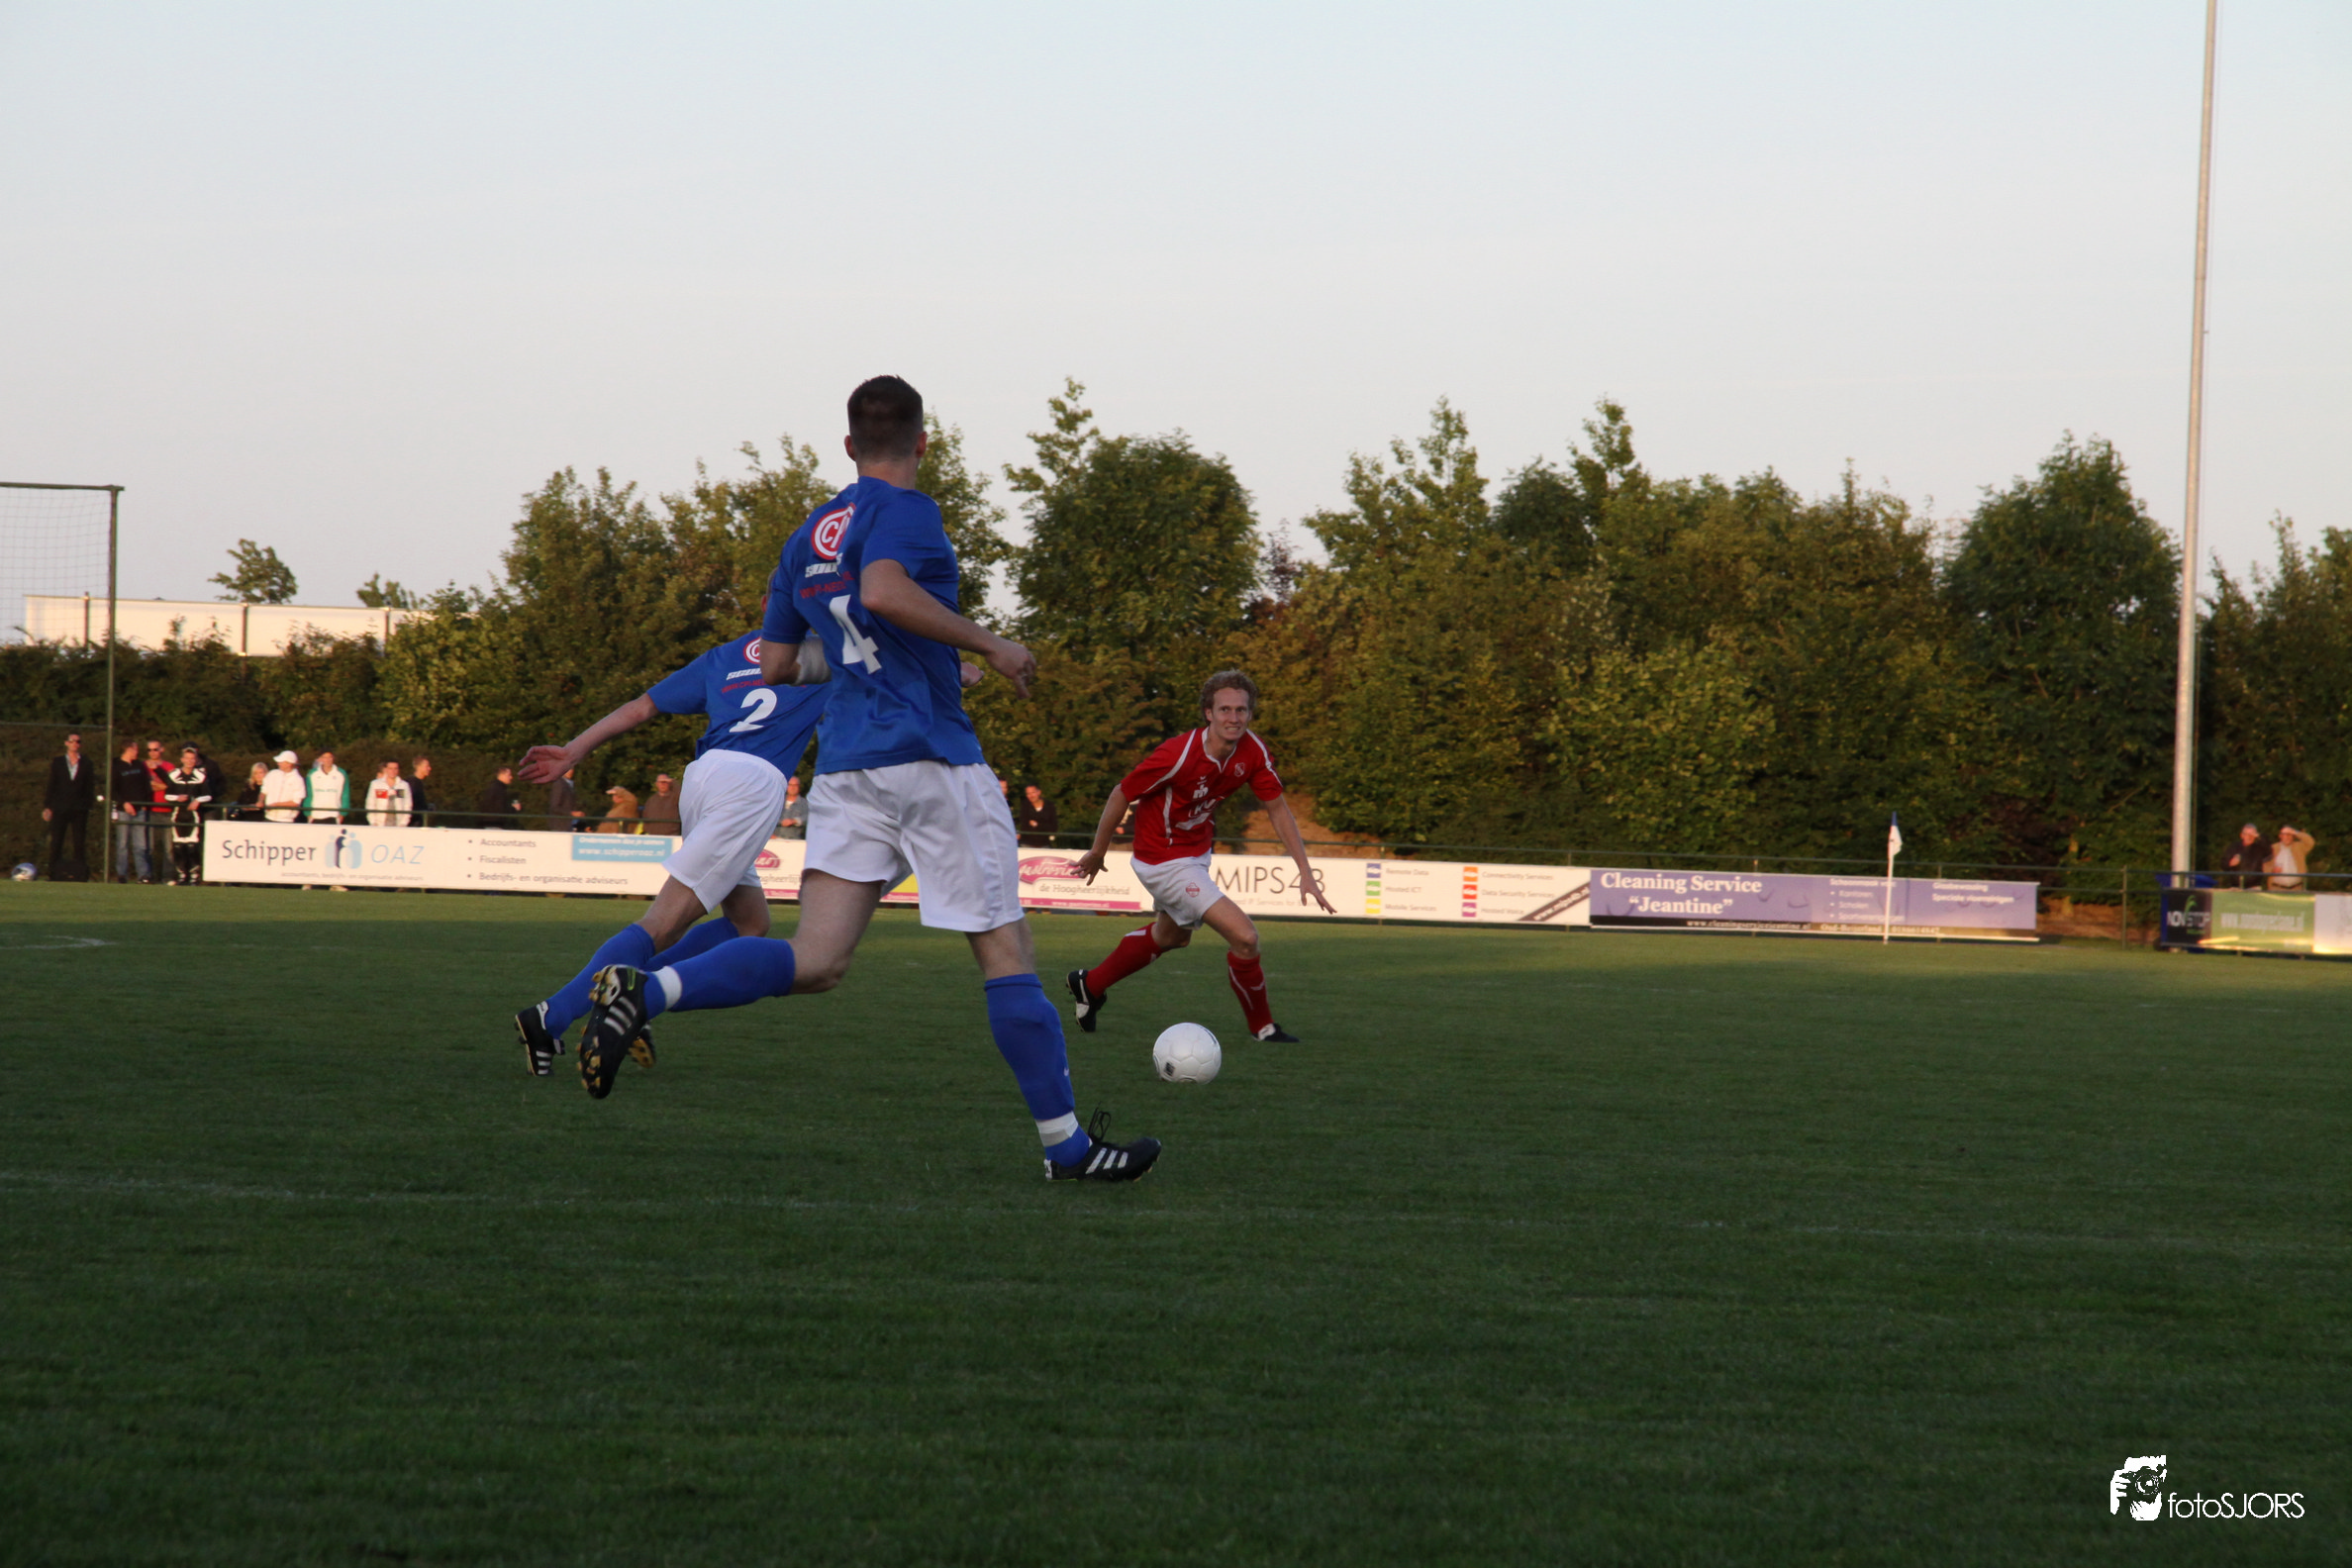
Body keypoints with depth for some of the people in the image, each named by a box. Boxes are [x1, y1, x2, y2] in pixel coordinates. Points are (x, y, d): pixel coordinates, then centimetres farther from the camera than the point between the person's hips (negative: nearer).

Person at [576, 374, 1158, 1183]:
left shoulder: (805, 538, 18)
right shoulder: (906, 509, -5)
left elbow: (774, 663, 22)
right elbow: (884, 592, -25)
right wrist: (988, 645, -16)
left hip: (844, 767, 7)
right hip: (931, 760, -6)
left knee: (816, 962, -1)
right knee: (1006, 951, 2)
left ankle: (646, 991, -23)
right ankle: (1066, 1144, 5)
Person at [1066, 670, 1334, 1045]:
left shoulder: (1253, 753, -13)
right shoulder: (1178, 756, -31)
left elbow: (1277, 808, -1)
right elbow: (1121, 795, -18)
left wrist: (1305, 871, -7)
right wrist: (1097, 854, -5)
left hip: (1197, 851, 9)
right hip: (1164, 861, -9)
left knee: (1172, 936, 32)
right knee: (1244, 936, -15)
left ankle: (1089, 985, 51)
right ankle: (1262, 1027, 7)